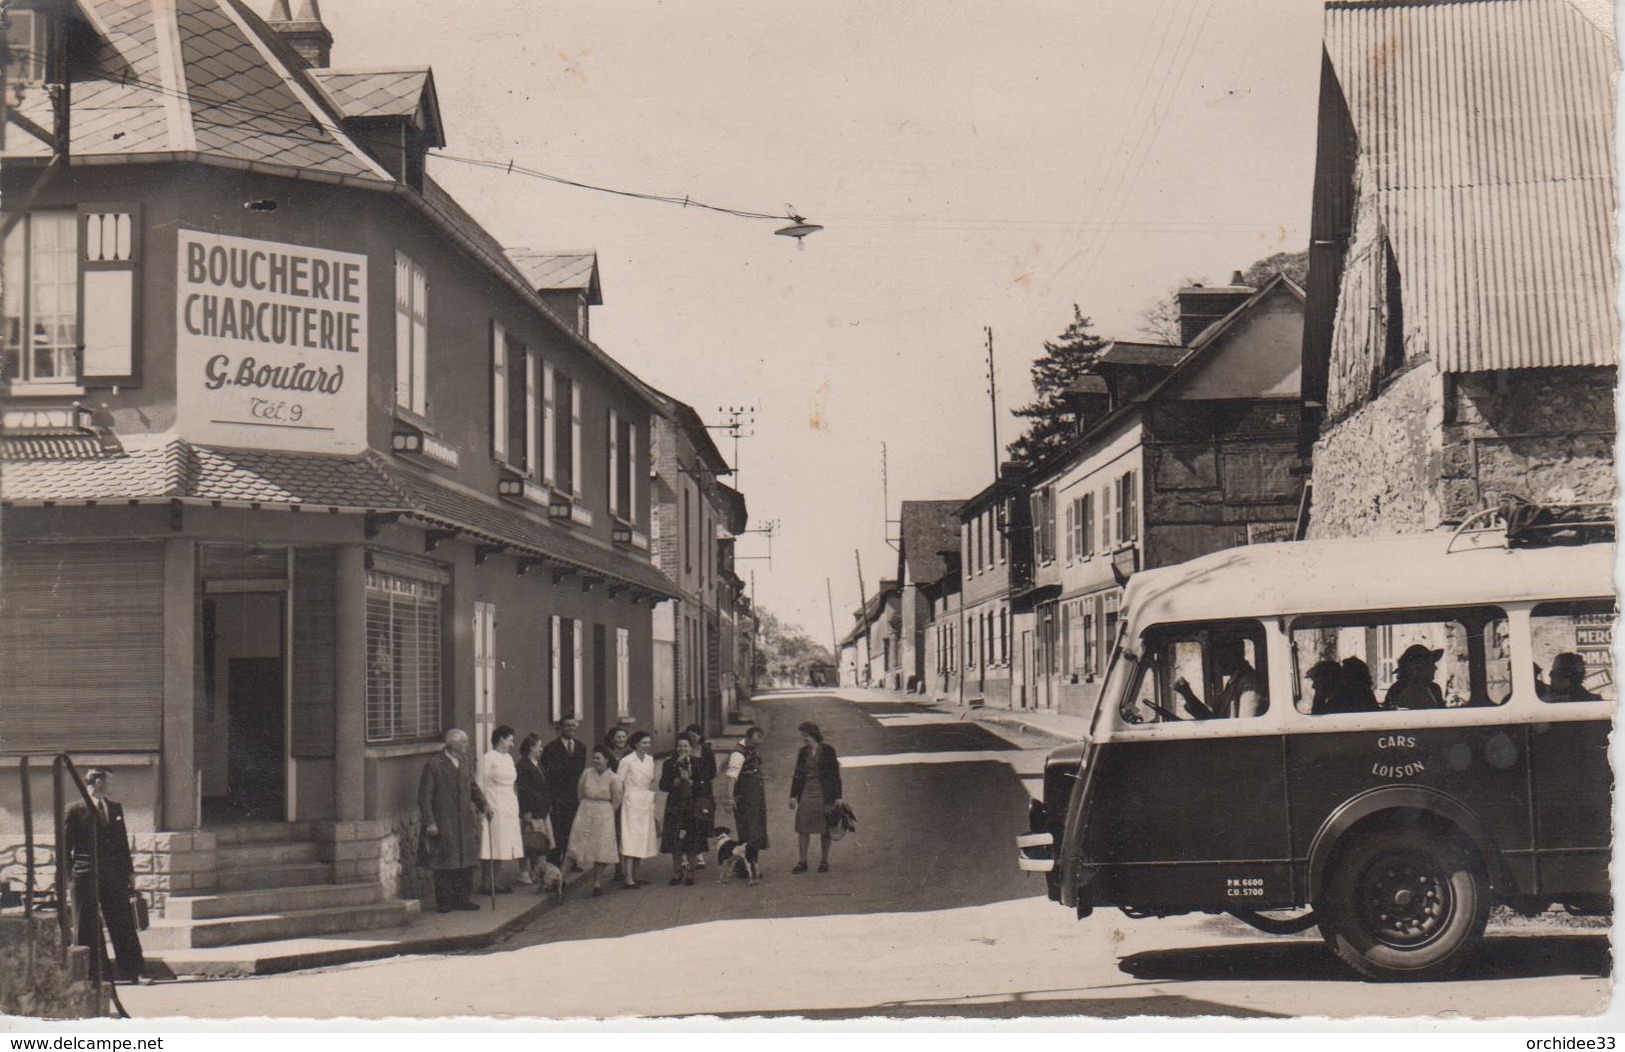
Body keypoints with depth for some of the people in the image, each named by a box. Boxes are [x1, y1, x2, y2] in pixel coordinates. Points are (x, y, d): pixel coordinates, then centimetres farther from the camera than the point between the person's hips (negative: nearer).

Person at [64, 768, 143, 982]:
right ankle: (92, 972, 9)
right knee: (88, 927, 2)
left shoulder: (115, 807, 12)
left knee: (123, 924, 5)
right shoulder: (75, 810, -3)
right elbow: (65, 846, -1)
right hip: (86, 877, -4)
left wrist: (129, 871, 13)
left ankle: (131, 971, 10)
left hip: (114, 875, 4)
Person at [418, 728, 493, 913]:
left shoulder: (466, 763, 10)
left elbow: (473, 787, 21)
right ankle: (444, 901, 10)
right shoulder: (434, 764, -10)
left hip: (466, 822, 6)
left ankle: (463, 898, 17)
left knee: (466, 862, 8)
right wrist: (429, 822, -14)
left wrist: (484, 804, 3)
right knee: (444, 864, 0)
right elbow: (424, 796, -9)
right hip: (444, 824, -6)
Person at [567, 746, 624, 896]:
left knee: (601, 848, 1)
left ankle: (598, 882, 7)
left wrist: (606, 813, 7)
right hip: (585, 812, 2)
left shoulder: (613, 778, -8)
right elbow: (580, 793, 11)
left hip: (604, 814, -2)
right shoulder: (587, 773, 0)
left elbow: (616, 801, -1)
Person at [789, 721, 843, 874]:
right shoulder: (803, 752, 8)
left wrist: (837, 797, -6)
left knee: (824, 829, 4)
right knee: (802, 828, 0)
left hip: (824, 795, -4)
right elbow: (797, 774, 13)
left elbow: (835, 774, -4)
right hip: (806, 794, 4)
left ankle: (824, 861, 15)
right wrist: (793, 796, 8)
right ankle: (802, 862, 5)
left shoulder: (827, 750, -4)